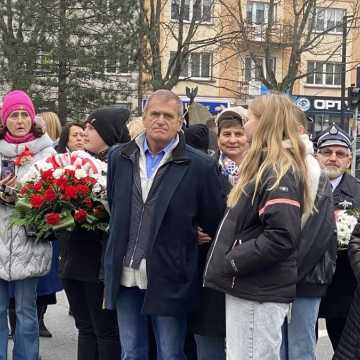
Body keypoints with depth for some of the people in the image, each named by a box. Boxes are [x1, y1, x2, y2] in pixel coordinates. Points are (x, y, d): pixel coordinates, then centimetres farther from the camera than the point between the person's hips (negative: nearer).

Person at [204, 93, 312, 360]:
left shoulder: (280, 172, -16)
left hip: (259, 293, -10)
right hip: (249, 287, 10)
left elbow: (282, 238, -26)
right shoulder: (266, 167, 15)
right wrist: (229, 257, 11)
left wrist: (232, 261, -18)